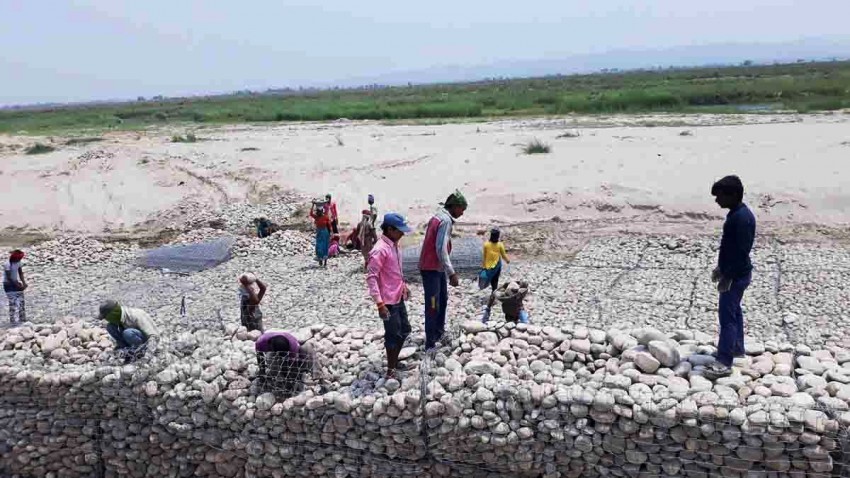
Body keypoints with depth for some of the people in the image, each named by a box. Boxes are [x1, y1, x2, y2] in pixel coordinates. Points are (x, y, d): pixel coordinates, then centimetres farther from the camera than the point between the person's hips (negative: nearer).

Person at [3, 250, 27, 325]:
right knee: (13, 302, -10)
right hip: (8, 285, -7)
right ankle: (13, 320, -3)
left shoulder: (19, 262, -2)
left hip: (16, 283, 7)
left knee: (22, 301, 6)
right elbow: (9, 278, -21)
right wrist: (18, 285, -22)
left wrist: (24, 283, -12)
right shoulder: (7, 264, -21)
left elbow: (21, 274, 3)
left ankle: (22, 319, 16)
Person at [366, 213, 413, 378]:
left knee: (404, 330, 19)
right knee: (394, 335, 2)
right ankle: (391, 371, 16)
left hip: (399, 298, 9)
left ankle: (394, 361, 35)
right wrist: (379, 303, -26)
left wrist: (404, 286, 23)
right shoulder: (380, 250, -22)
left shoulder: (394, 245, 6)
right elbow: (371, 277, -24)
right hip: (388, 301, -9)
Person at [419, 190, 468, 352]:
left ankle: (439, 332, 34)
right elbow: (441, 249, -26)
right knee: (433, 306, -6)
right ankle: (430, 343, -1)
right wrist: (452, 273, -26)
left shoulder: (439, 217, 11)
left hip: (437, 268, 10)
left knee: (443, 300, 22)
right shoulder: (445, 220, -19)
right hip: (432, 269, -10)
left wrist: (449, 271, 20)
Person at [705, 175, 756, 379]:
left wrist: (728, 277, -23)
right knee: (733, 311, 21)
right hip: (733, 272, 10)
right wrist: (720, 268, 21)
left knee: (727, 314, -9)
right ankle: (736, 348, 36)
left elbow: (742, 251, -25)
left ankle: (724, 362, -6)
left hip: (737, 275, -10)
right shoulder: (735, 213, 9)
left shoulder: (742, 217, -23)